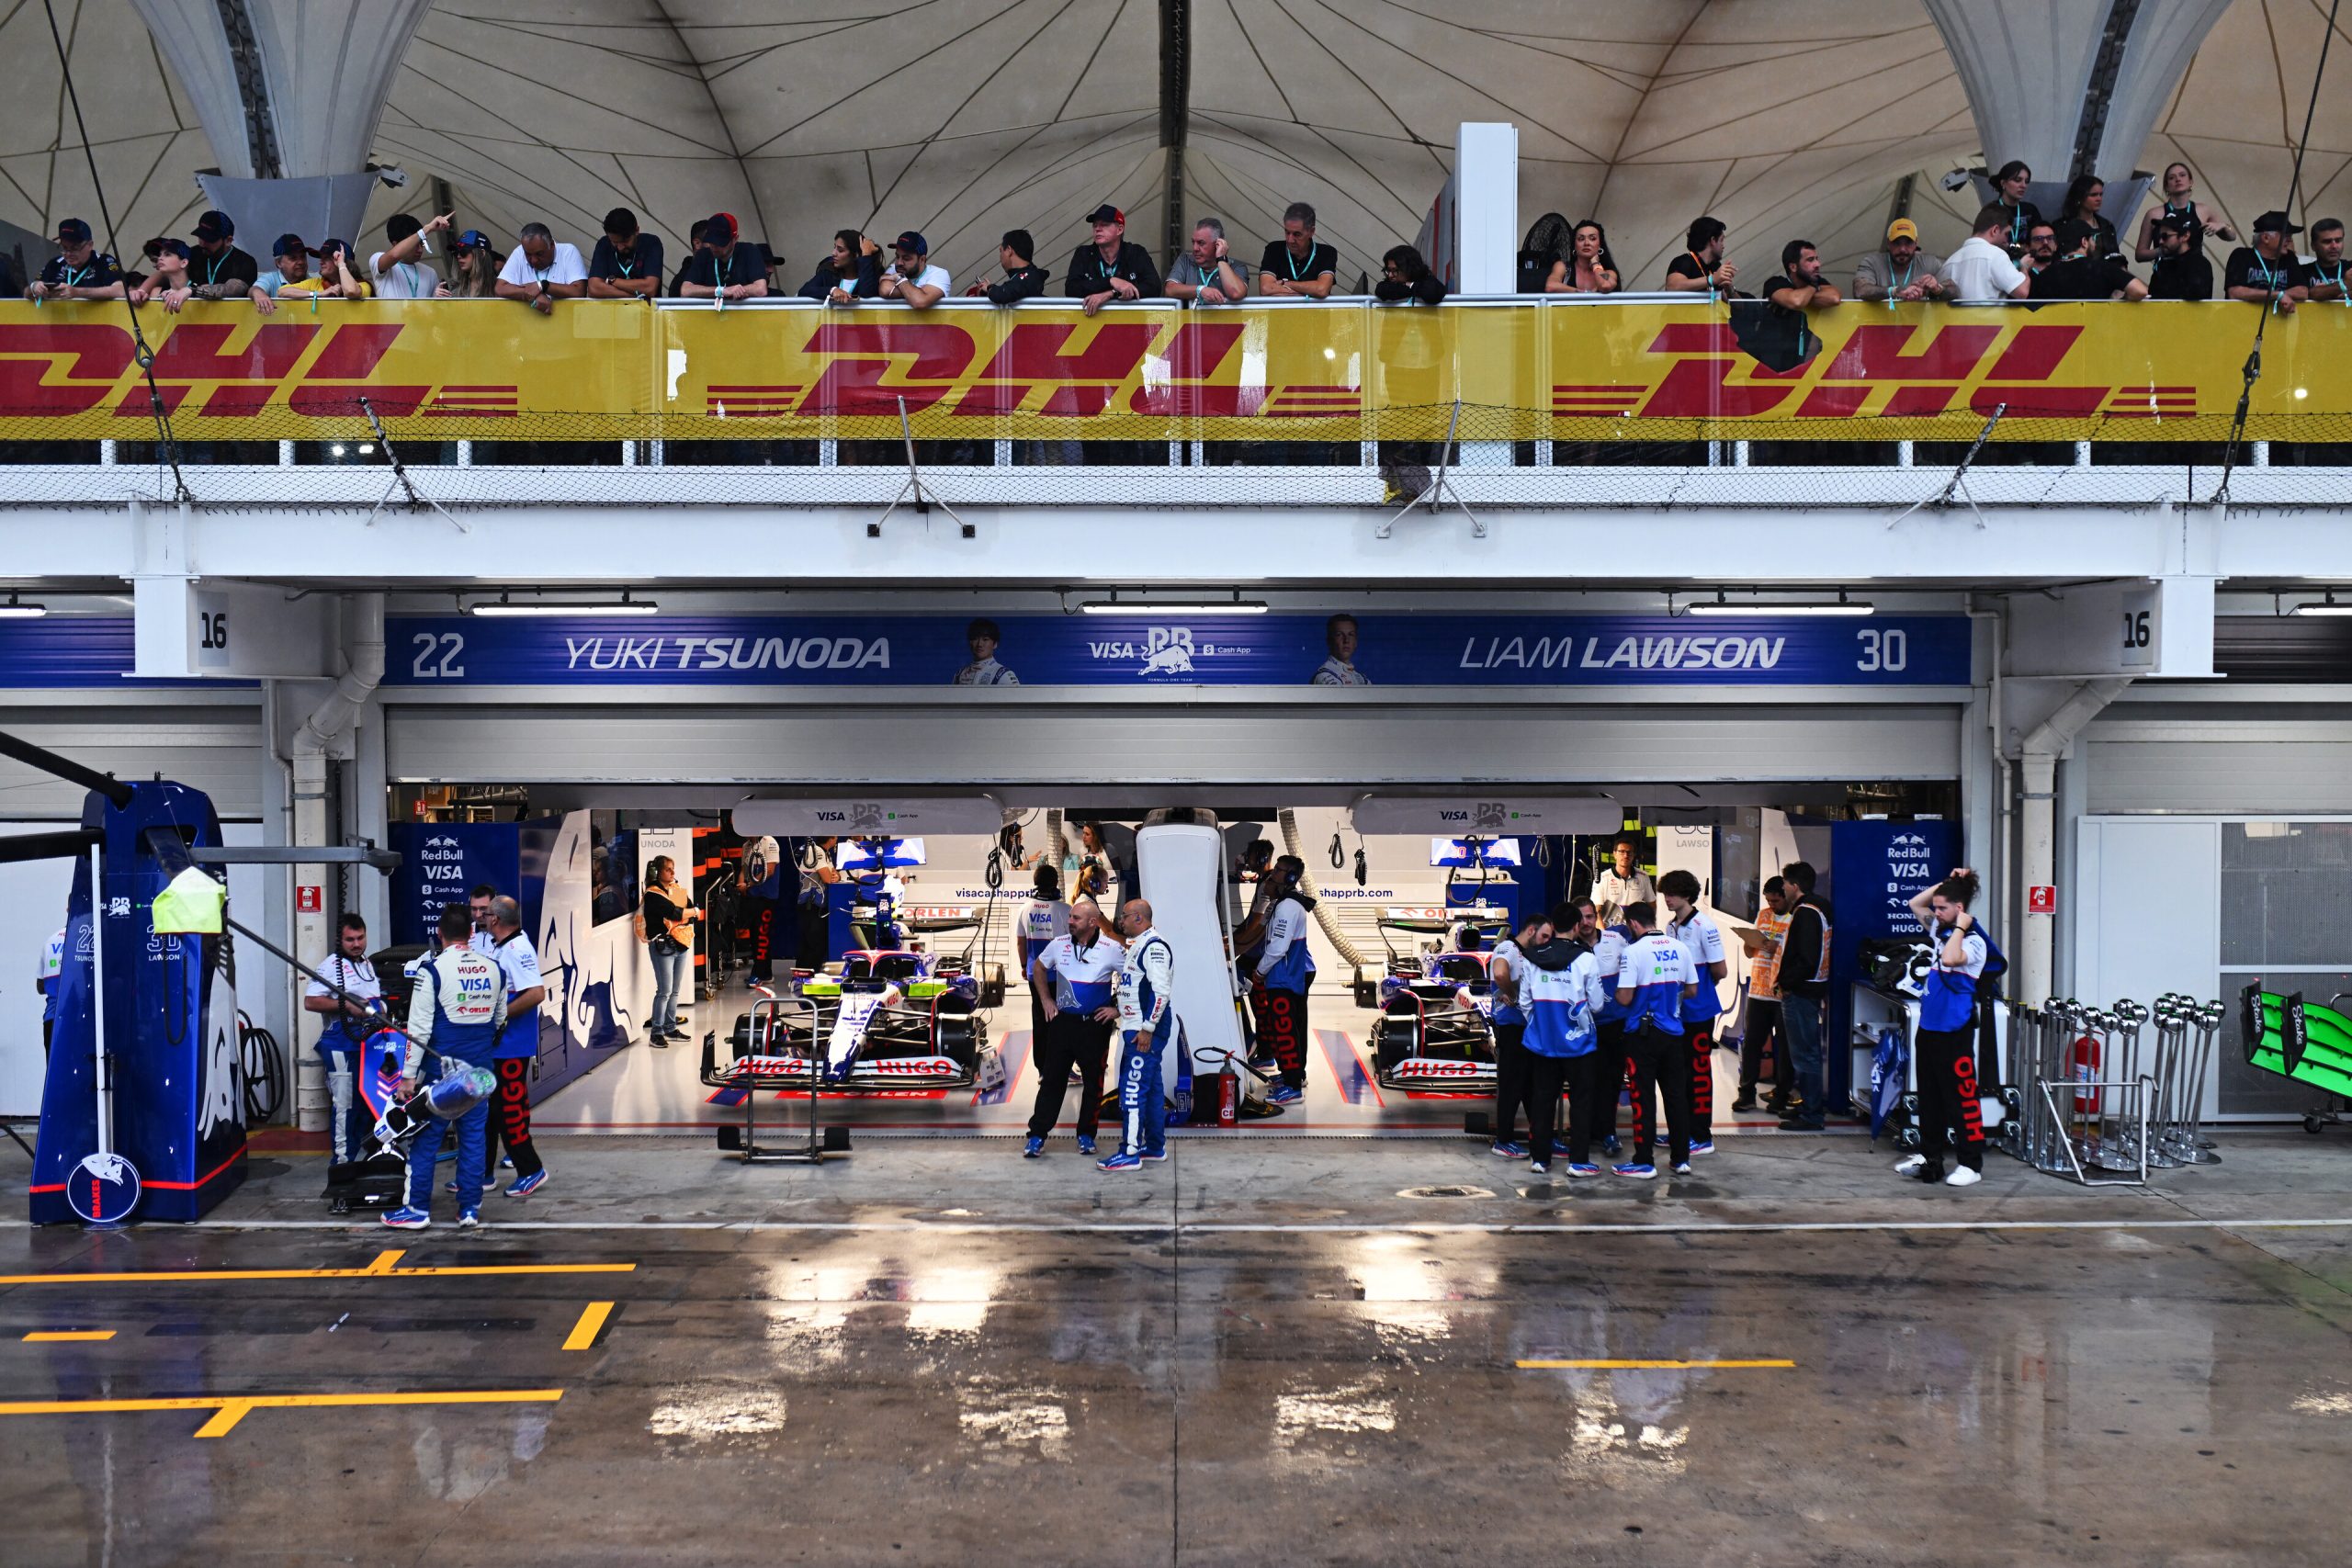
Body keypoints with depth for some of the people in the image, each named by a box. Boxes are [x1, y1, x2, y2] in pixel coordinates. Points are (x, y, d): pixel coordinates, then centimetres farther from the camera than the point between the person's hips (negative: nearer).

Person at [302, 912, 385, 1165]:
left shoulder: (368, 964, 18)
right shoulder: (332, 965, -9)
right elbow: (310, 1002, -17)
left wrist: (380, 1015, 15)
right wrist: (346, 1005, -22)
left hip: (368, 1042, 8)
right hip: (341, 1045, -8)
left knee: (367, 1101, 13)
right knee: (344, 1102, -9)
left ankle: (357, 1156, 24)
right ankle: (341, 1159, -4)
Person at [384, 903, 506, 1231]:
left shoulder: (432, 969, -11)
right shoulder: (494, 969, 5)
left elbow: (419, 1027, -12)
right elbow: (499, 1019, 16)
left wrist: (408, 1074, -9)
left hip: (441, 1067, -4)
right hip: (480, 1066, 5)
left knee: (426, 1136, 3)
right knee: (474, 1135, 8)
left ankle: (416, 1208, 8)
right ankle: (470, 1209, 10)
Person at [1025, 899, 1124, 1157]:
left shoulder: (1112, 950, -11)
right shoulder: (1059, 944, -1)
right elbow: (1038, 968, 17)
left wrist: (1118, 1009, -7)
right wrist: (1045, 1000, 11)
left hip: (1095, 1024, -2)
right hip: (1062, 1021, 2)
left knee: (1093, 1082, 7)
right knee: (1052, 1079, 3)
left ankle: (1086, 1135, 20)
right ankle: (1037, 1135, 7)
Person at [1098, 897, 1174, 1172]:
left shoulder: (1154, 947, -16)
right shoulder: (1138, 946, 18)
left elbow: (1161, 991, -23)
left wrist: (1147, 1029, -23)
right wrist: (1117, 1009, 20)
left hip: (1146, 1031, -11)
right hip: (1136, 1028, 11)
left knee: (1133, 1088, -11)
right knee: (1150, 1087, 15)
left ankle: (1130, 1152, -11)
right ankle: (1155, 1146, 22)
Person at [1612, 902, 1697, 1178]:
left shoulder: (1633, 952, -15)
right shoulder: (1679, 948, 2)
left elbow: (1624, 998, -18)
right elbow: (1692, 990, 10)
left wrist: (1616, 993, 4)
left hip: (1643, 1033, -5)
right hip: (1673, 1031, 5)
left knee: (1643, 1097, 1)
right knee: (1676, 1094, 12)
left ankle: (1644, 1162, 4)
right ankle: (1681, 1158, 17)